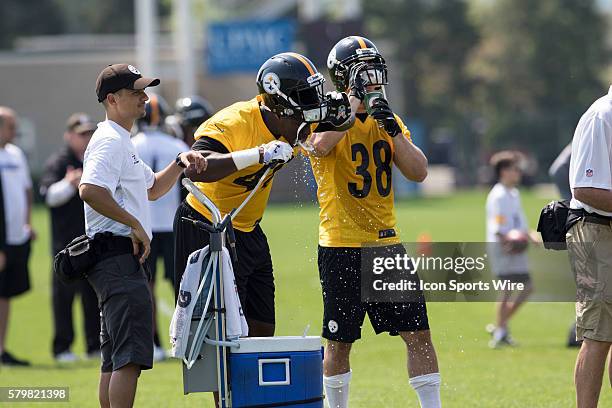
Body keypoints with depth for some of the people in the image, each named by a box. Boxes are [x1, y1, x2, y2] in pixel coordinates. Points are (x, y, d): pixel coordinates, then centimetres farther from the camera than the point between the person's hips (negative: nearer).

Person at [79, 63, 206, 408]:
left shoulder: (123, 143, 22)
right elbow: (90, 190, -26)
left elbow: (152, 189, 33)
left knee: (116, 360, 13)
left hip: (123, 259, 11)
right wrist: (135, 225, -20)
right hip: (118, 255, -11)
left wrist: (180, 164, 17)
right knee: (131, 354, -17)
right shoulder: (110, 141, -11)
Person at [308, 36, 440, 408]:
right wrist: (355, 100, -23)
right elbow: (321, 144, -30)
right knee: (340, 342, 6)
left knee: (418, 333, 0)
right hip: (342, 248, -4)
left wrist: (392, 128, -10)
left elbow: (419, 172, 1)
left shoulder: (388, 121, 12)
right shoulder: (327, 117, -5)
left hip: (386, 242, 4)